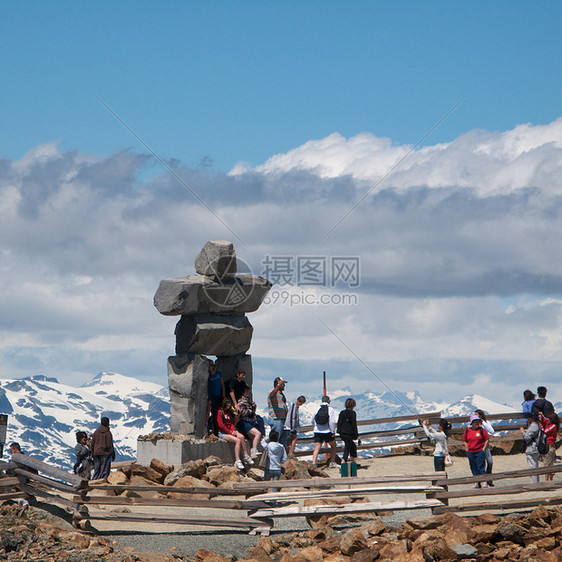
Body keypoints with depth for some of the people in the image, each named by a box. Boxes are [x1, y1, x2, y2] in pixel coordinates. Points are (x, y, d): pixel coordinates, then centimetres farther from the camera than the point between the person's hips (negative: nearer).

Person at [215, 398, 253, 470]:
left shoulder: (229, 412, 22)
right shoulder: (220, 412, -3)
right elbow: (221, 425, -10)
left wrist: (234, 431, -2)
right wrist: (230, 432, -12)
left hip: (230, 431, 7)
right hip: (222, 433, -7)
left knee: (241, 437, -22)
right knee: (238, 441, -27)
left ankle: (246, 456, -17)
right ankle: (237, 461, -31)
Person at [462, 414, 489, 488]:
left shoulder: (482, 430, -3)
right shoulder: (467, 430, 5)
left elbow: (486, 440, 2)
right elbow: (465, 441, 14)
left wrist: (483, 449, -4)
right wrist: (467, 450, 5)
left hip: (480, 451, -3)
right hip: (470, 452, 3)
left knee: (481, 467, -8)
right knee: (473, 468, 7)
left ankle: (484, 482, -3)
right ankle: (476, 482, 15)